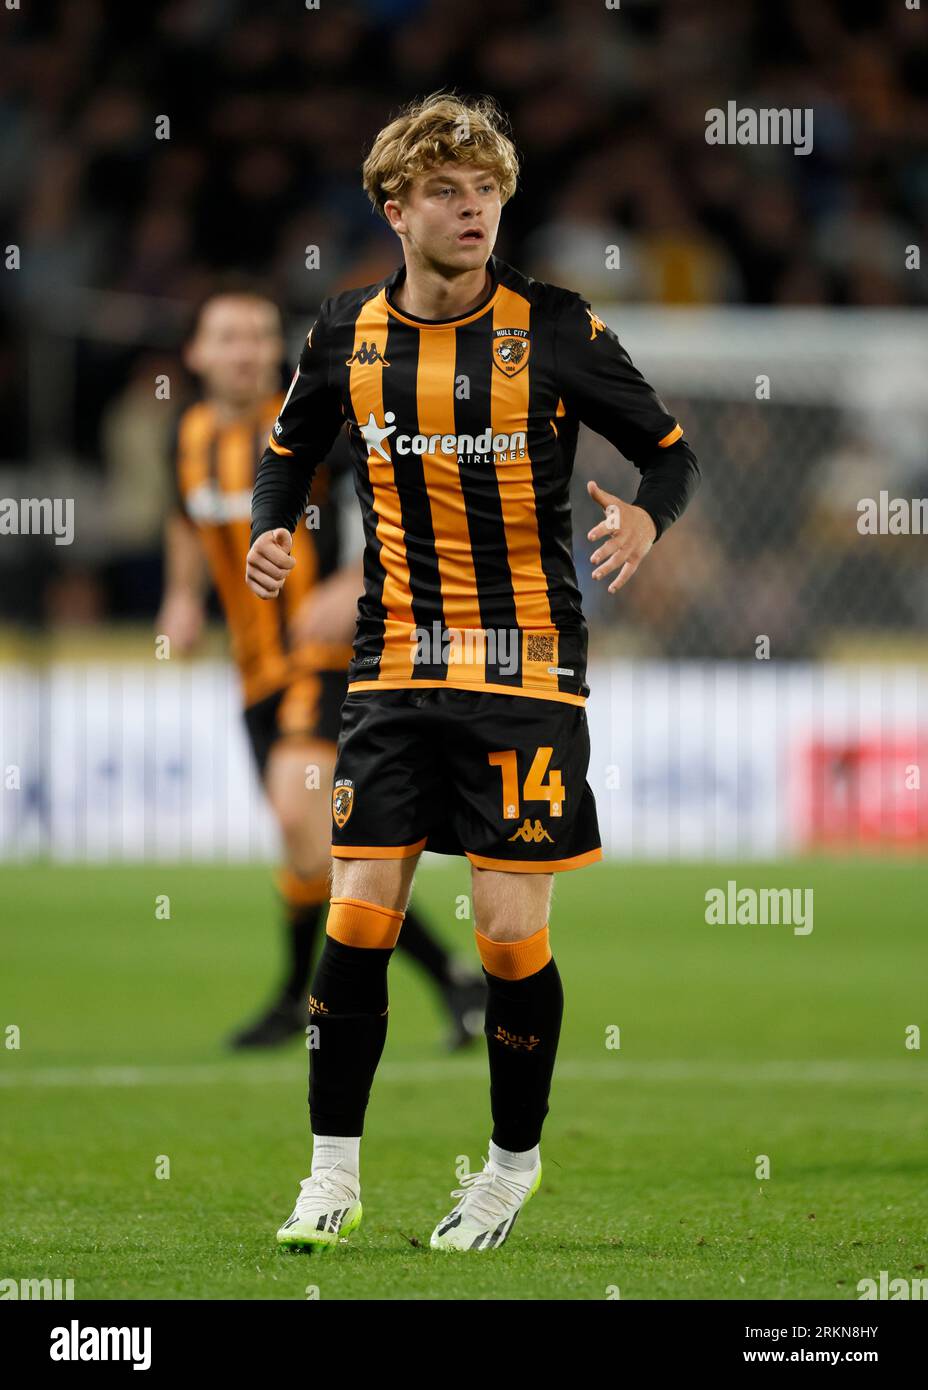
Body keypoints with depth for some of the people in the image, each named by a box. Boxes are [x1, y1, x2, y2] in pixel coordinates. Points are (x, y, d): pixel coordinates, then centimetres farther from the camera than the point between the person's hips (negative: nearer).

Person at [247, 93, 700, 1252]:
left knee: (510, 931, -3)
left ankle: (514, 1165, 16)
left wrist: (645, 518, -20)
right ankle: (333, 1175, 9)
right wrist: (271, 533, 0)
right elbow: (290, 449, 20)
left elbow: (669, 449, 2)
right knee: (360, 917, -2)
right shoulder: (349, 334, 2)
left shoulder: (553, 330, -7)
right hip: (394, 668, 2)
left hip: (524, 667, -2)